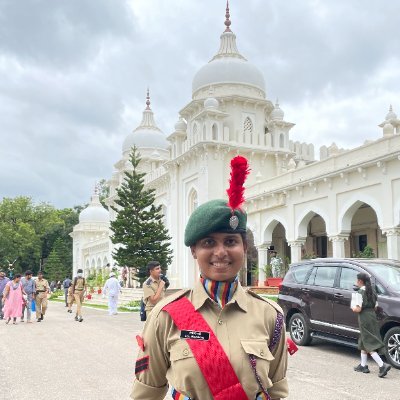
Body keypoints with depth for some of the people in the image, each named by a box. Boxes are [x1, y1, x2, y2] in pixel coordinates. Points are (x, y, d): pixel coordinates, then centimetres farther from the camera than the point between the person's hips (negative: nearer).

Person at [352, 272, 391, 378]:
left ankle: (382, 365, -14)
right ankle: (363, 365, 26)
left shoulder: (361, 292, -15)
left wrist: (353, 308, 1)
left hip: (364, 319, -8)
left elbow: (358, 309, -18)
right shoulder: (372, 291, 8)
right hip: (372, 316, 8)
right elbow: (375, 306, 12)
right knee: (363, 342, 19)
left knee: (369, 345, -4)